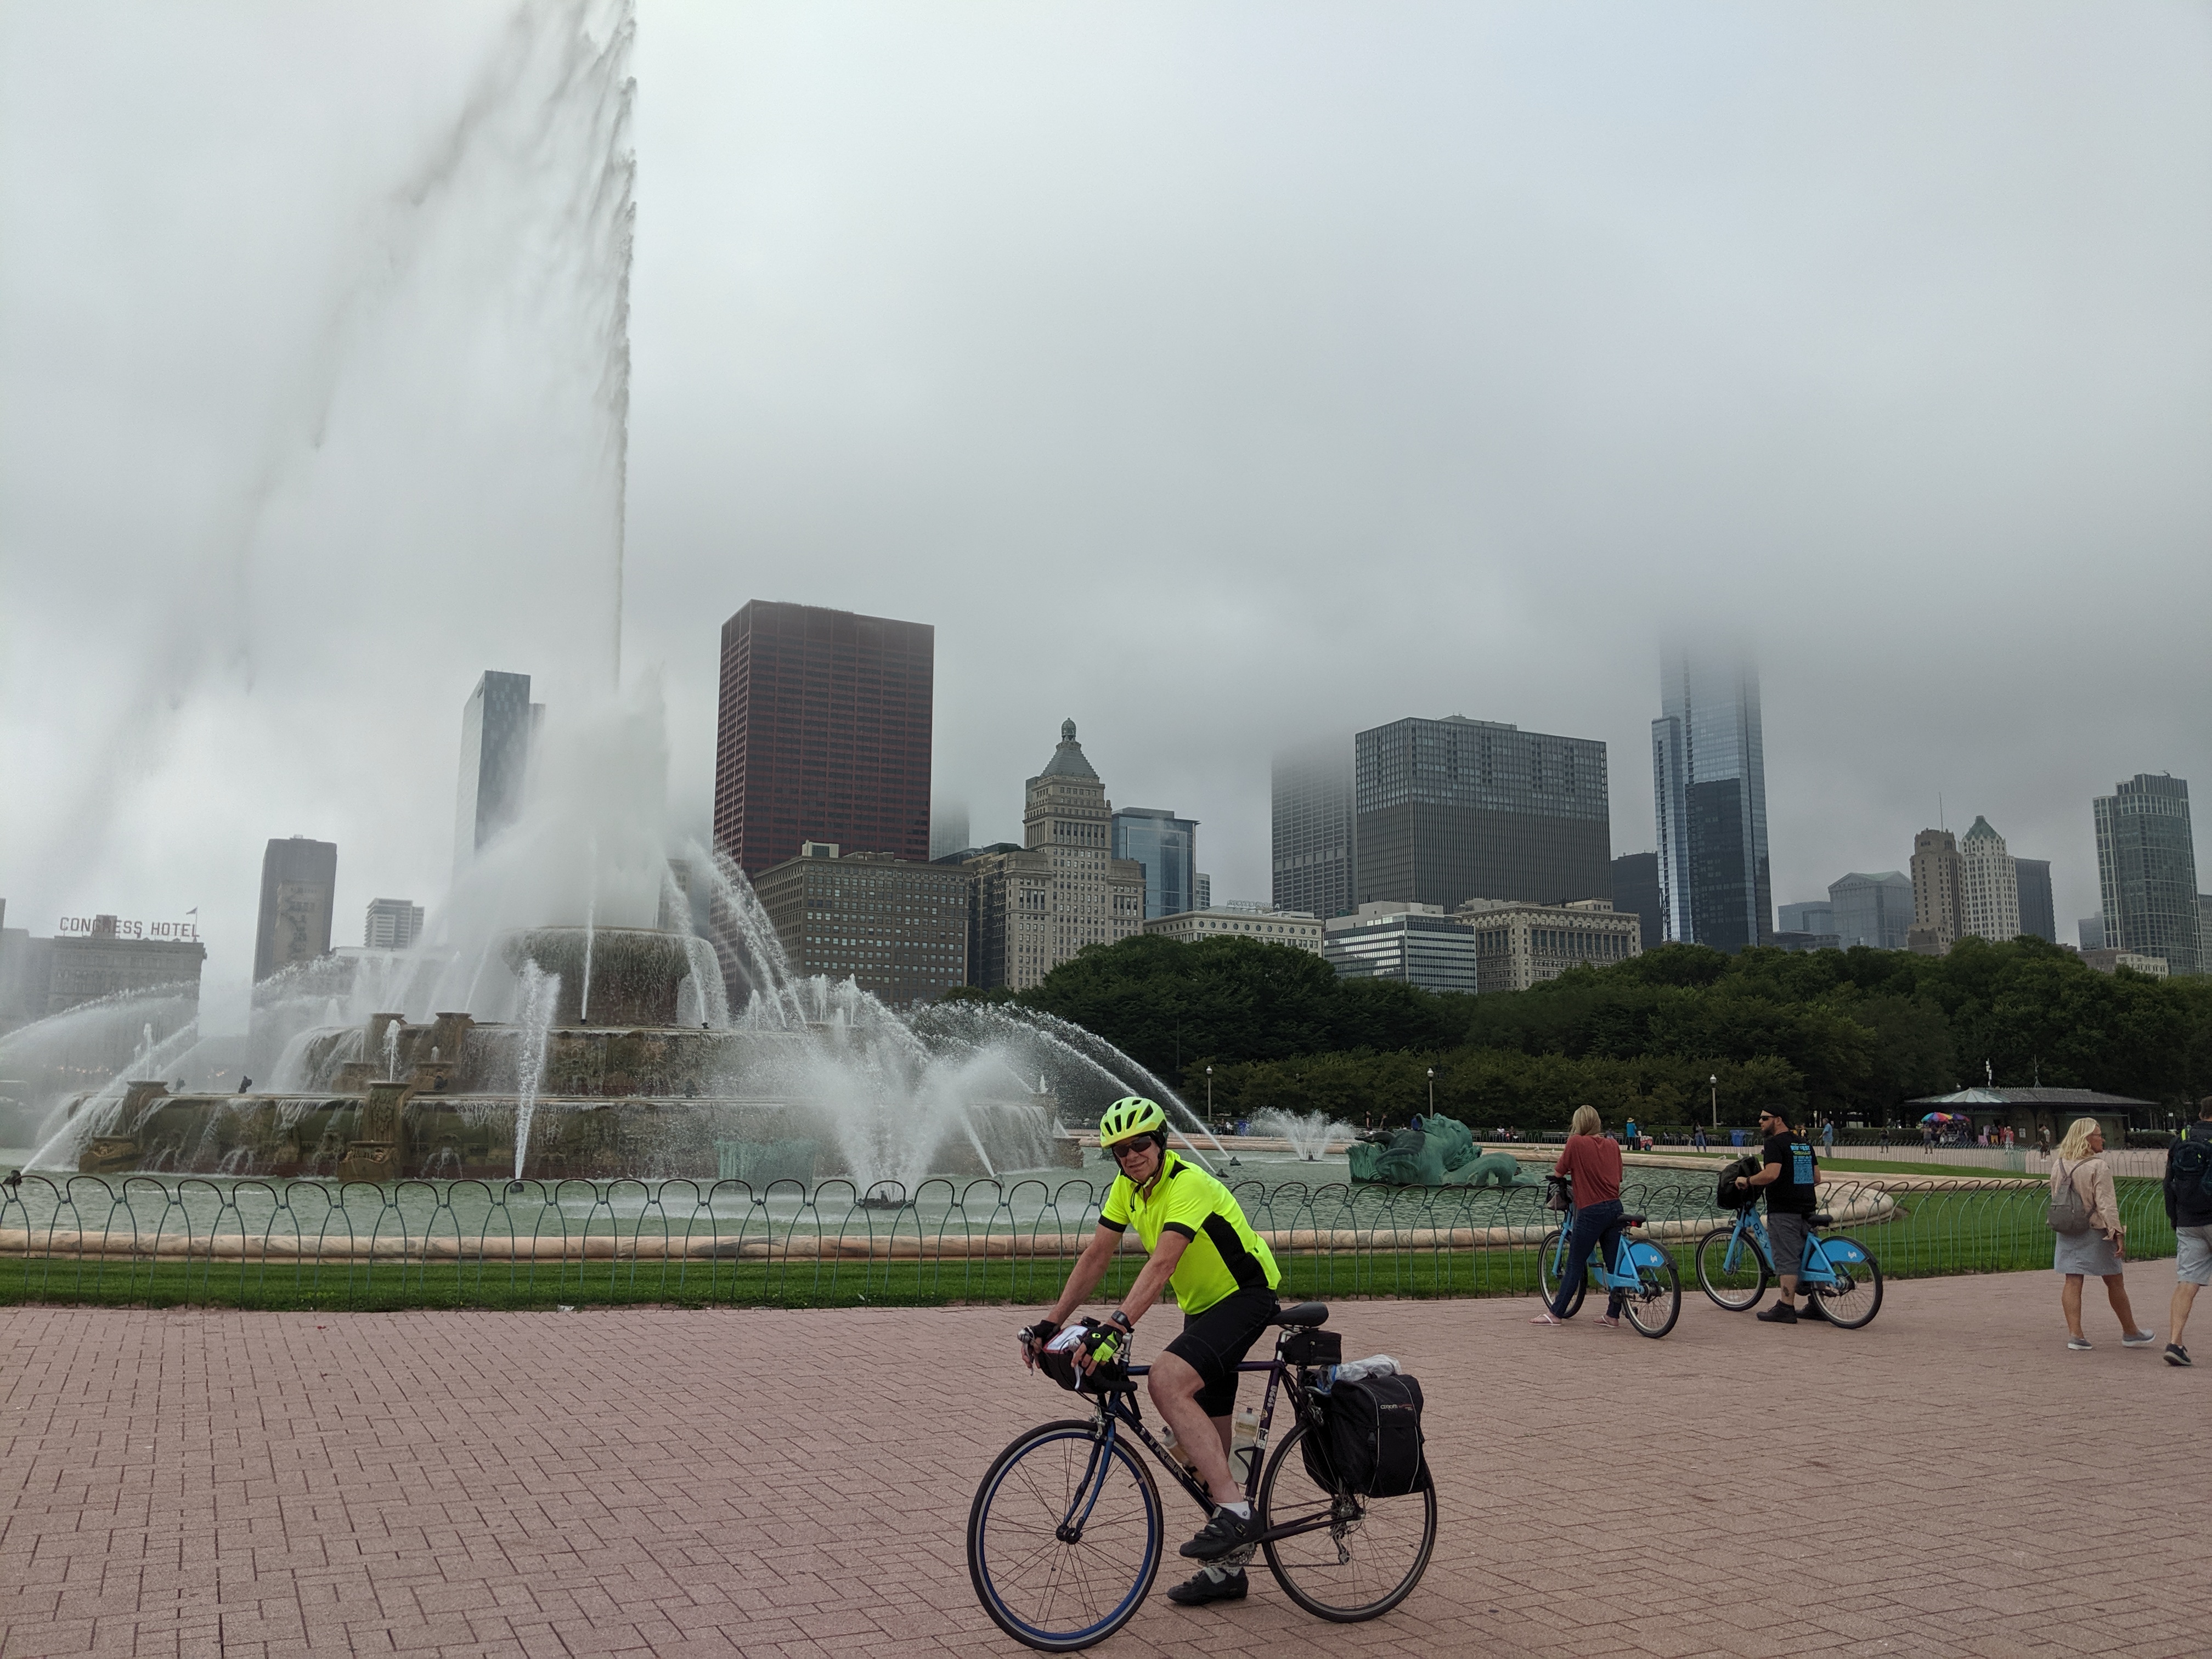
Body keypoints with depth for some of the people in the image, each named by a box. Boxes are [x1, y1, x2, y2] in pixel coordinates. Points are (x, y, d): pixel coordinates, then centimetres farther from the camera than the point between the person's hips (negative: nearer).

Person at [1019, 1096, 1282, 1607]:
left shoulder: (1188, 1184, -25)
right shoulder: (1127, 1187, 0)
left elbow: (1162, 1265, -36)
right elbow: (1096, 1255, 1)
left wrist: (1116, 1327, -47)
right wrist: (1052, 1322, -7)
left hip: (1245, 1296, -9)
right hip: (1202, 1306, 9)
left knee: (1167, 1380, -30)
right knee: (1208, 1443, 10)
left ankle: (1233, 1511, -25)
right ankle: (1228, 1567, 23)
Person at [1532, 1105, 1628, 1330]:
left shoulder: (1576, 1142, -8)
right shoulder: (1613, 1144, 9)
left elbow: (1559, 1172, -2)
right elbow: (1618, 1176, 16)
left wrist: (1565, 1170, 21)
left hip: (1591, 1211, -5)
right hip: (1615, 1208, 6)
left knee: (1575, 1265, 1)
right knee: (1614, 1265, 9)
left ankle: (1556, 1314, 7)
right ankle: (1613, 1317, 13)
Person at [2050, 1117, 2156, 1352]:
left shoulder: (2058, 1166, 5)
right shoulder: (2097, 1168, -15)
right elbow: (2106, 1204, -17)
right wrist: (2117, 1232, -14)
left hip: (2066, 1233, 5)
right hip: (2095, 1231, -5)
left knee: (2072, 1282, 4)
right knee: (2115, 1282, 11)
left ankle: (2074, 1333, -5)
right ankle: (2130, 1333, 24)